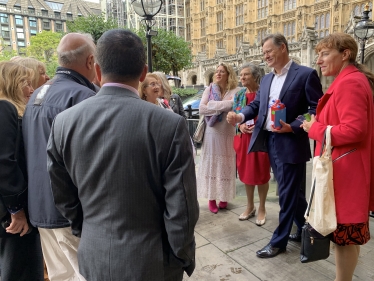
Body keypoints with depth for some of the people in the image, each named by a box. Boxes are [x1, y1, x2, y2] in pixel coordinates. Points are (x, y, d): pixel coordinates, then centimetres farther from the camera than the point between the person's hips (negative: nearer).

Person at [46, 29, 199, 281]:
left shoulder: (64, 122, -10)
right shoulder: (169, 124, -21)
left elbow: (63, 198, 0)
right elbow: (181, 208, -17)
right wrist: (184, 258, 0)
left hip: (94, 259, 3)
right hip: (151, 261, -2)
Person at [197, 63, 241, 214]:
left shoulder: (236, 91, -2)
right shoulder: (210, 89, 3)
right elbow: (202, 108, -9)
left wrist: (214, 105, -16)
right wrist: (225, 104, -15)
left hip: (228, 134, -1)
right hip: (212, 133, 1)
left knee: (226, 166, 7)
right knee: (211, 165, 5)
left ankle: (223, 197, 21)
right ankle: (211, 198, 14)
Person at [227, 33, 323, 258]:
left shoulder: (305, 74, -8)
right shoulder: (267, 79, 14)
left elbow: (317, 109, -11)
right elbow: (256, 104, 10)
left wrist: (292, 127, -22)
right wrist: (241, 116, -10)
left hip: (290, 143, -7)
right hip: (270, 141, 7)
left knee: (287, 193, 4)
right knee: (292, 190, 20)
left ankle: (279, 241, 19)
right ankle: (305, 229, 40)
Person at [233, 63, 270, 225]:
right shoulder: (239, 95, 8)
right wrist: (240, 126, -10)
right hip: (243, 138, 5)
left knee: (261, 173, 6)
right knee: (246, 172, 13)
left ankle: (262, 208, 23)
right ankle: (250, 206, 30)